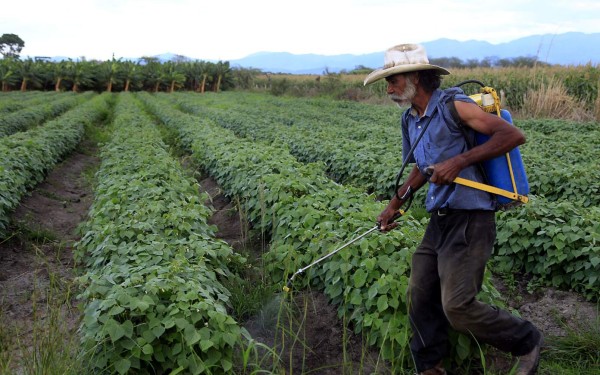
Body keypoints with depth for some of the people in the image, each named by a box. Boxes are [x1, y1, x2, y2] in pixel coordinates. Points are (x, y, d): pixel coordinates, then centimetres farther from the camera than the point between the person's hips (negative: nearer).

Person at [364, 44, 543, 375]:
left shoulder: (452, 105, -12)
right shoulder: (410, 119, 13)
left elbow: (513, 135, -17)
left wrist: (459, 161, -24)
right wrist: (395, 204, 23)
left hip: (469, 220, -8)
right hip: (439, 220, 8)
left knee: (457, 306, -10)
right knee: (420, 298, 9)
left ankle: (526, 342, 16)